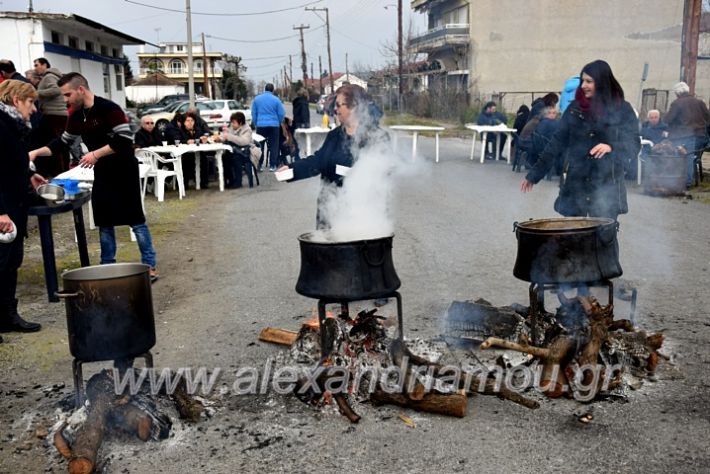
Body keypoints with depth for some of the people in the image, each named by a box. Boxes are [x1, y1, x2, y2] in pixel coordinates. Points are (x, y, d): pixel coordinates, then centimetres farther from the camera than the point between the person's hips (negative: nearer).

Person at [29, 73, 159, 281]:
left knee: (136, 220, -4)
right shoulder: (76, 116, 7)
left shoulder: (108, 109, -18)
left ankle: (150, 266, 2)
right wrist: (37, 152, 3)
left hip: (124, 171, -8)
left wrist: (96, 154, -23)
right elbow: (63, 142, 16)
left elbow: (125, 140, -23)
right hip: (102, 174, 8)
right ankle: (108, 266, 21)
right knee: (104, 221, 11)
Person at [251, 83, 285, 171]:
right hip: (274, 125, -1)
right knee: (273, 145, 6)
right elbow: (281, 114, -2)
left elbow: (253, 113, 7)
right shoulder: (276, 99, -3)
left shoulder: (256, 99, 3)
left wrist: (255, 123, 18)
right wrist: (278, 122, 14)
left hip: (261, 125, 2)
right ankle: (272, 165, 4)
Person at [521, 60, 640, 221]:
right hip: (575, 185, 2)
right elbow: (557, 142, 10)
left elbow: (634, 145, -1)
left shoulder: (622, 109, 0)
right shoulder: (575, 108, 7)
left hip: (606, 188, -2)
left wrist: (611, 147, -22)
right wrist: (534, 174, 8)